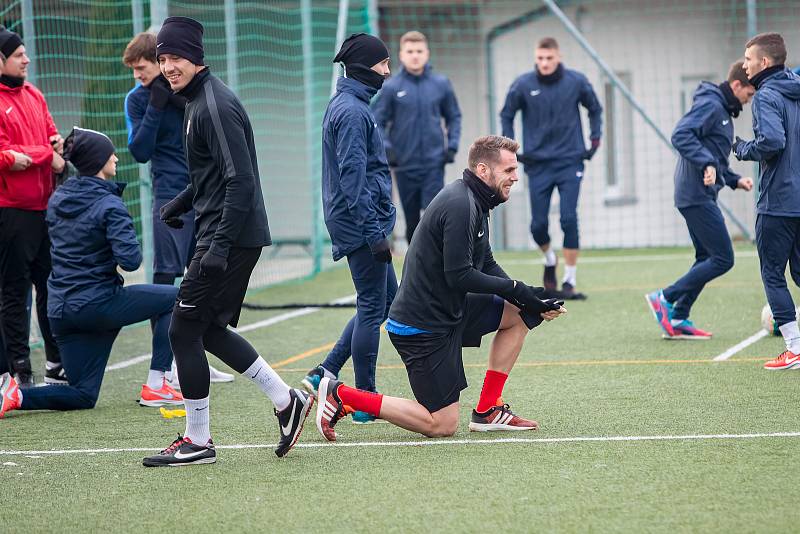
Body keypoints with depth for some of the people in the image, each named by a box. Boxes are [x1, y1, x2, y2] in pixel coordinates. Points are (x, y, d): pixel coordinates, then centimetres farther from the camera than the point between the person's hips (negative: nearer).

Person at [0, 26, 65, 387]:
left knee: (51, 287, 14)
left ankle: (57, 366, 23)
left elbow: (51, 134, 20)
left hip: (45, 205, 8)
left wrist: (58, 143, -3)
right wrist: (46, 155, -12)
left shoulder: (33, 95, 13)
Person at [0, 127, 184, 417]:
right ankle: (155, 387, 10)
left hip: (60, 311, 7)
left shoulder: (57, 199, 9)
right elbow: (130, 260, -21)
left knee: (83, 396, 15)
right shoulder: (109, 205, -14)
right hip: (98, 304, -7)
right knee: (172, 298, 14)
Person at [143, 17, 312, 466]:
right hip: (218, 235, 10)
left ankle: (197, 442, 2)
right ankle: (288, 401, 20)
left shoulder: (216, 105, -17)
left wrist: (221, 244, -26)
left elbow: (241, 180, -22)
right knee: (208, 330, 14)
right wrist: (182, 203, 22)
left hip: (232, 238, -10)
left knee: (185, 329, -6)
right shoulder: (197, 101, 15)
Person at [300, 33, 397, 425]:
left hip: (363, 223, 10)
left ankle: (325, 374, 15)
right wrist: (375, 233, -21)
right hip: (360, 222, -10)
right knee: (373, 307, -4)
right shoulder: (352, 111, -16)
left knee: (386, 299, 16)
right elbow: (353, 176, -21)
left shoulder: (348, 106, 16)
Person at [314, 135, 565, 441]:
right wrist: (515, 289, -14)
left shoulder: (474, 202, 13)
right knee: (442, 425, -6)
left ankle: (487, 411, 12)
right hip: (423, 327, -10)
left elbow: (487, 267, 15)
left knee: (518, 313, 11)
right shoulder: (460, 206, -20)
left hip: (446, 310, 10)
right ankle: (341, 395, 0)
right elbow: (459, 276, -24)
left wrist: (533, 302, 1)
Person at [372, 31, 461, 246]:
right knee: (412, 222, 9)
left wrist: (452, 144, 0)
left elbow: (454, 117, 13)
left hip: (434, 164, 0)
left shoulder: (441, 84, 3)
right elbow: (377, 121, 0)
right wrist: (385, 146, -15)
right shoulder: (391, 87, -2)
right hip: (404, 166, 0)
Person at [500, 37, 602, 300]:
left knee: (569, 220, -11)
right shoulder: (523, 85, -5)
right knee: (538, 224, 0)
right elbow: (506, 115, 10)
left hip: (570, 162, -1)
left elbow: (595, 109, 15)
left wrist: (595, 138, 7)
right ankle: (550, 260, 32)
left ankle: (570, 281, -3)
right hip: (538, 164, 1)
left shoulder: (576, 81, -3)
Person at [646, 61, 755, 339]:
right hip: (697, 195, -11)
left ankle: (678, 319, 12)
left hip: (700, 196, 11)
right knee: (722, 260, -9)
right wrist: (707, 164, -32)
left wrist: (735, 180, 15)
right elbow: (681, 136, -25)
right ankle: (665, 298, -6)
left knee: (706, 259, 12)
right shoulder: (710, 105, -11)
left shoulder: (723, 110, 20)